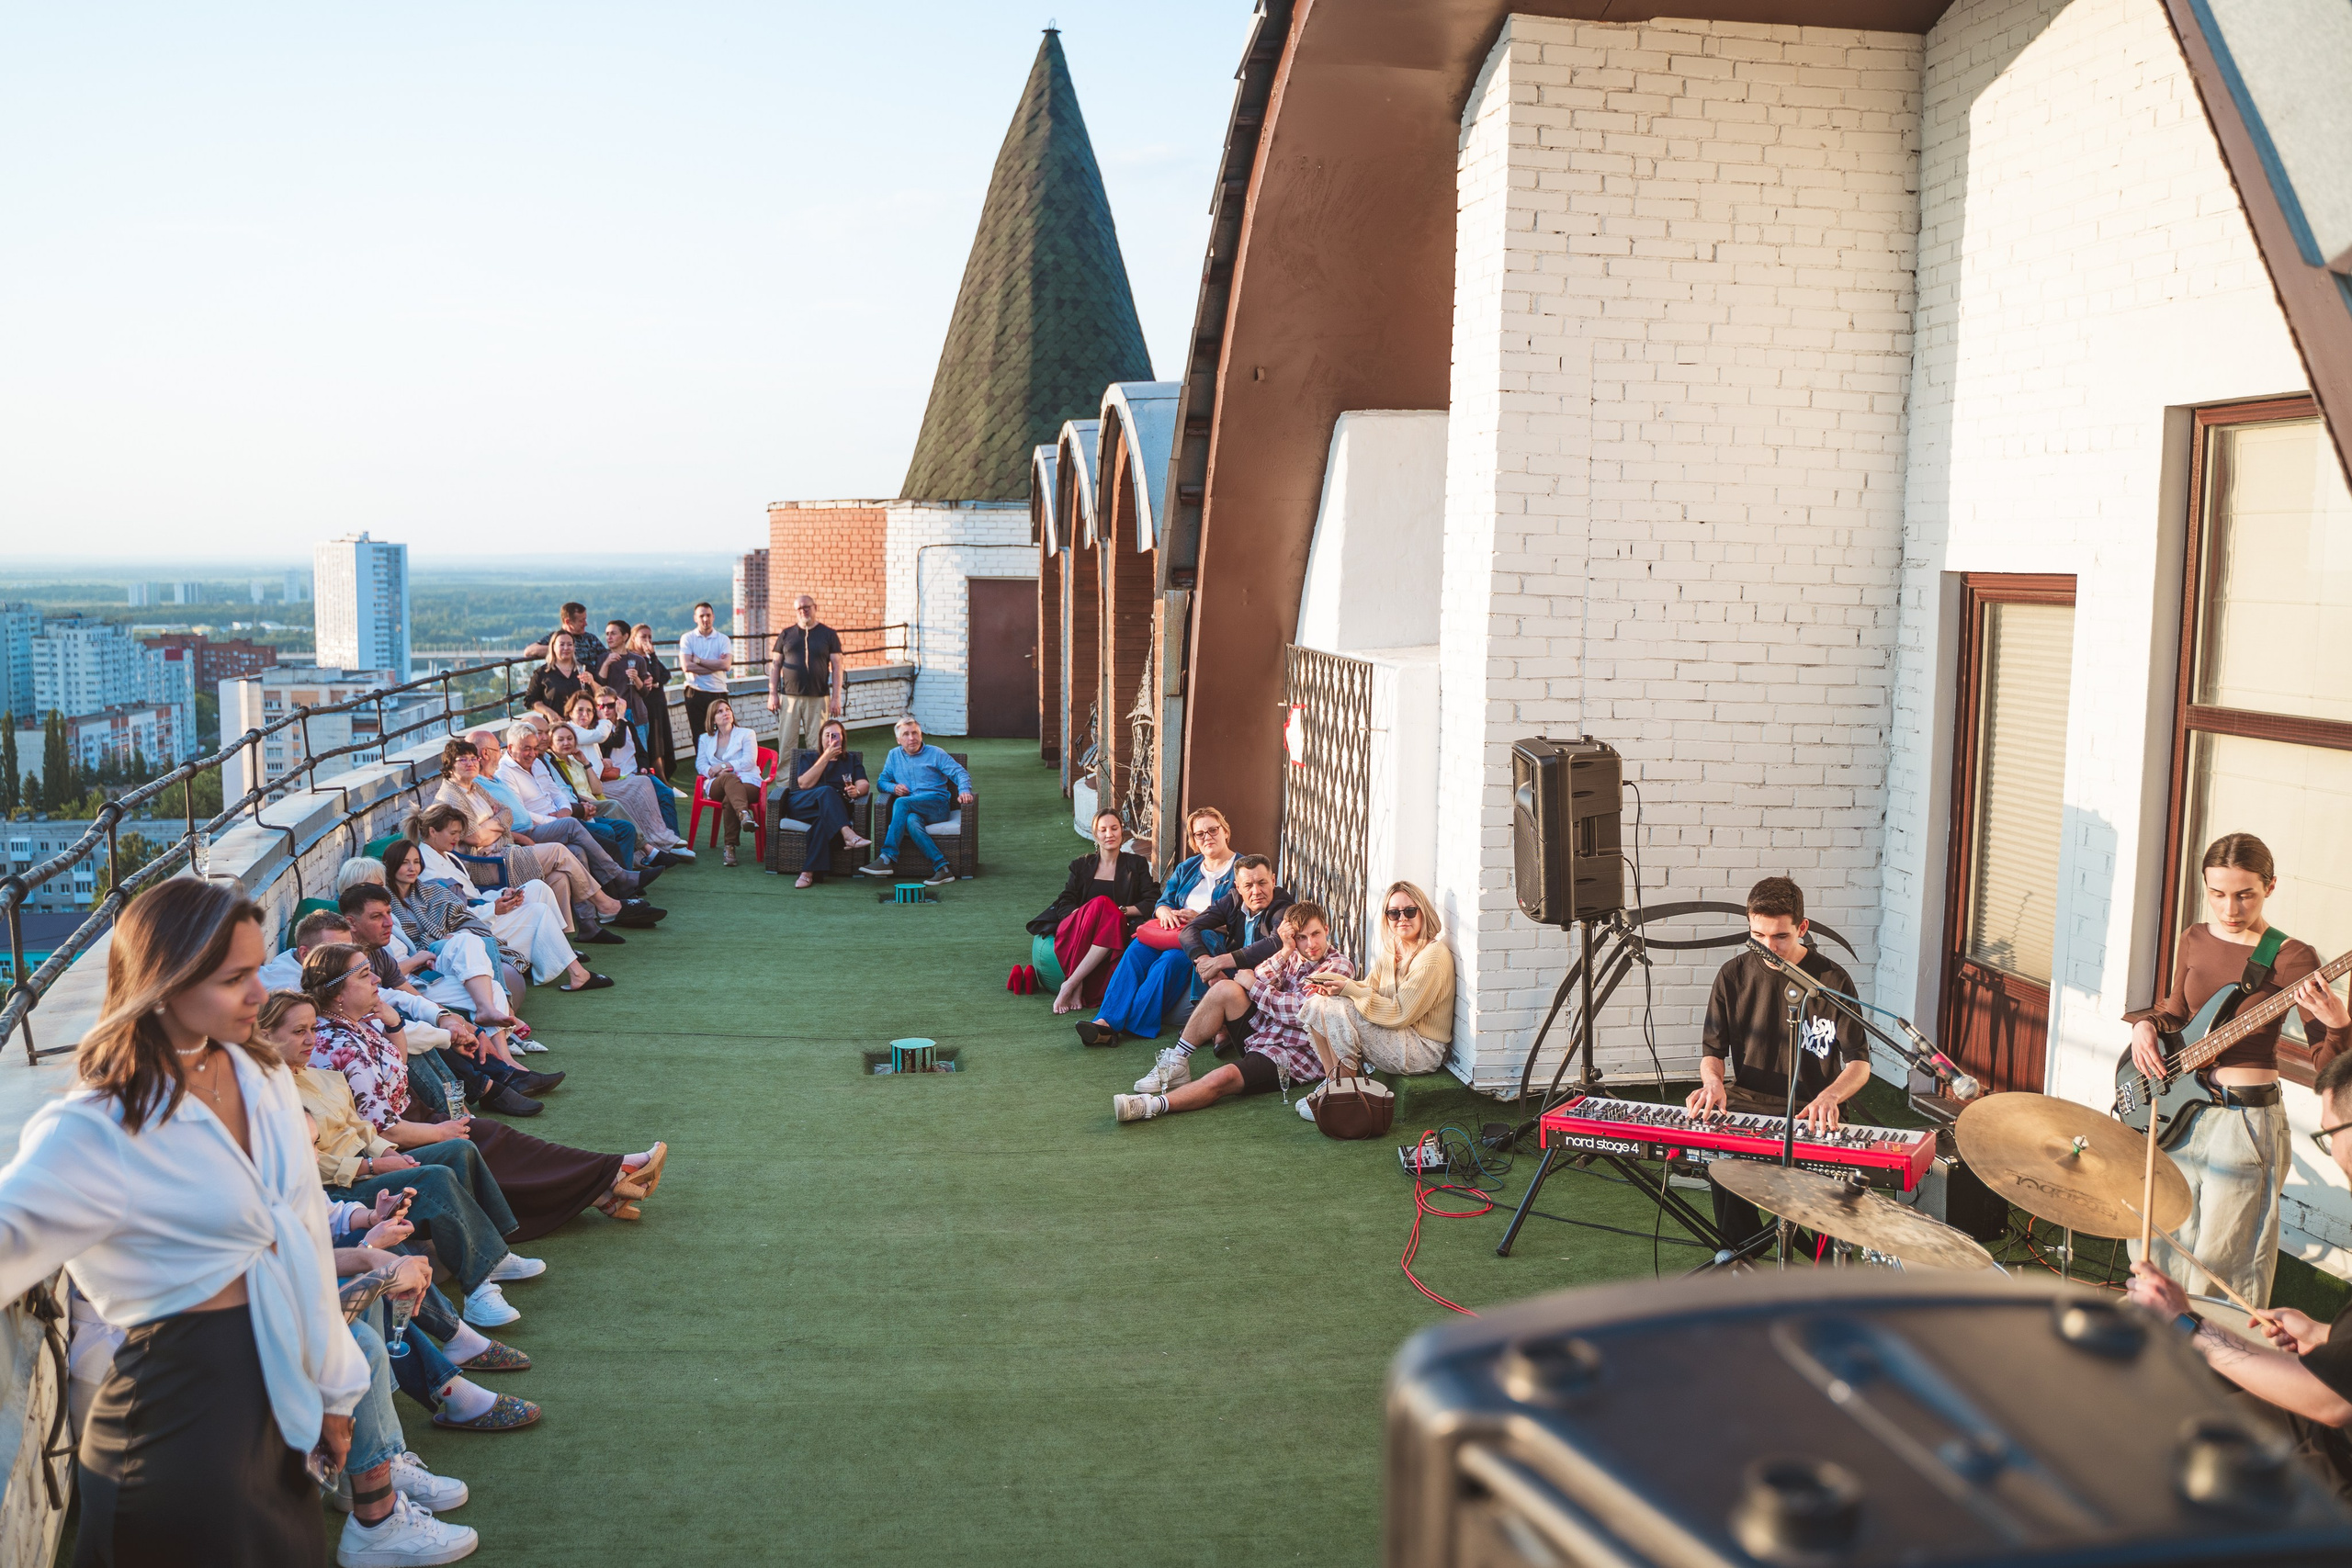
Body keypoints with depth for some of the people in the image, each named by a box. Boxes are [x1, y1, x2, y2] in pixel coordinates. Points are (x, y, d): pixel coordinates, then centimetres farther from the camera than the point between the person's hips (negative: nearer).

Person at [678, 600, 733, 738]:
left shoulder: (723, 639, 5)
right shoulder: (687, 638, 3)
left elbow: (726, 665, -11)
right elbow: (686, 666, -11)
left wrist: (699, 660, -9)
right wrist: (716, 665, -10)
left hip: (718, 692, 0)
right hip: (696, 694, 0)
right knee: (699, 736, 3)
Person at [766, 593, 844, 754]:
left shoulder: (828, 634, 5)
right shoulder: (786, 634, 11)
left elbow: (836, 667, 3)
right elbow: (775, 664, 12)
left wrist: (836, 698, -4)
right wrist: (772, 693, 3)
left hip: (818, 698, -1)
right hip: (789, 697, 1)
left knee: (817, 746, -1)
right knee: (786, 744, -2)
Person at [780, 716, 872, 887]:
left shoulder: (851, 761, 28)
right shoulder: (807, 758, 25)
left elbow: (864, 784, 9)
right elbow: (804, 784, 3)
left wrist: (857, 791, -17)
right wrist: (826, 757, 0)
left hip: (838, 807, 0)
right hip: (801, 805, 0)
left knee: (824, 819, -37)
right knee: (827, 791, -35)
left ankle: (809, 872, -48)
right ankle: (848, 835, -56)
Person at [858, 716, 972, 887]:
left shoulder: (935, 753, 11)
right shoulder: (894, 755, 22)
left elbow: (961, 773, 2)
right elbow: (881, 782, 23)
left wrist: (964, 791, -21)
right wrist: (893, 787, -1)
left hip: (937, 805, -3)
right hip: (912, 809, 3)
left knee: (901, 803, -31)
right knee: (911, 821, -36)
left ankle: (888, 858, -36)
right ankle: (941, 866, -41)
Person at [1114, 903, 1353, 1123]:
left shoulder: (1339, 966, -7)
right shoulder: (1291, 957, 13)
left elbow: (1298, 1011, -17)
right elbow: (1257, 981, -5)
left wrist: (1253, 985, -7)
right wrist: (1285, 951, -16)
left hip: (1293, 1056, -7)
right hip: (1258, 1034, 7)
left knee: (1224, 1078, -32)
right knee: (1225, 989, -16)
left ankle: (1154, 1105, -43)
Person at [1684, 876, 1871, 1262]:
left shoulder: (1832, 981, -3)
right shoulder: (1733, 976, 4)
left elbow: (1859, 1062, -3)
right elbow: (1713, 1050, 10)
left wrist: (1830, 1095, -25)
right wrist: (1712, 1080, -14)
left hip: (1808, 1111, -2)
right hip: (1745, 1101, 2)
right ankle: (1744, 1259, -9)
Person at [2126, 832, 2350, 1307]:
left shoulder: (2290, 959, -13)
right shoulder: (2196, 939, 4)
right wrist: (2146, 1025, -1)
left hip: (2245, 1121, -6)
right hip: (2181, 1109, 6)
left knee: (2220, 1263, 2)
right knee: (2160, 1245, 17)